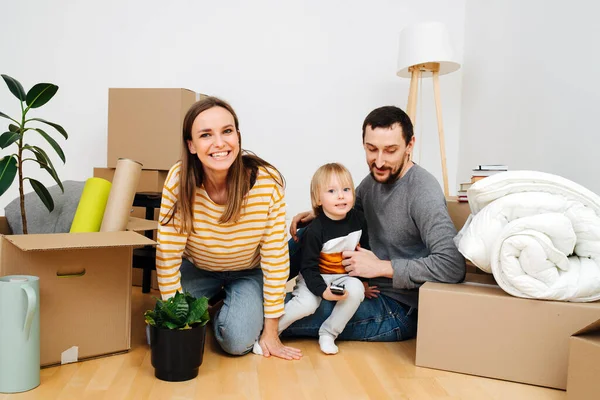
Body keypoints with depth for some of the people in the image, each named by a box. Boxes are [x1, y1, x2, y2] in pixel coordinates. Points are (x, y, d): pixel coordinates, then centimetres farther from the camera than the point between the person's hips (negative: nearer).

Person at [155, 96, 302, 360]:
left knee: (237, 341, -19)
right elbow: (168, 256, -19)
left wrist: (270, 331, -16)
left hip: (249, 272, -1)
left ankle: (225, 307, 17)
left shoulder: (267, 181, -30)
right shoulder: (179, 180, -27)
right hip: (196, 268, 2)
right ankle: (210, 304, 20)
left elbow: (275, 257, -21)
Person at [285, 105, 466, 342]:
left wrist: (381, 267, -27)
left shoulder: (423, 193, -24)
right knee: (306, 233, 3)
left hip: (398, 311, -8)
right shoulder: (375, 178, 2)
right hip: (369, 287, 8)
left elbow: (453, 265, -33)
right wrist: (316, 214, -1)